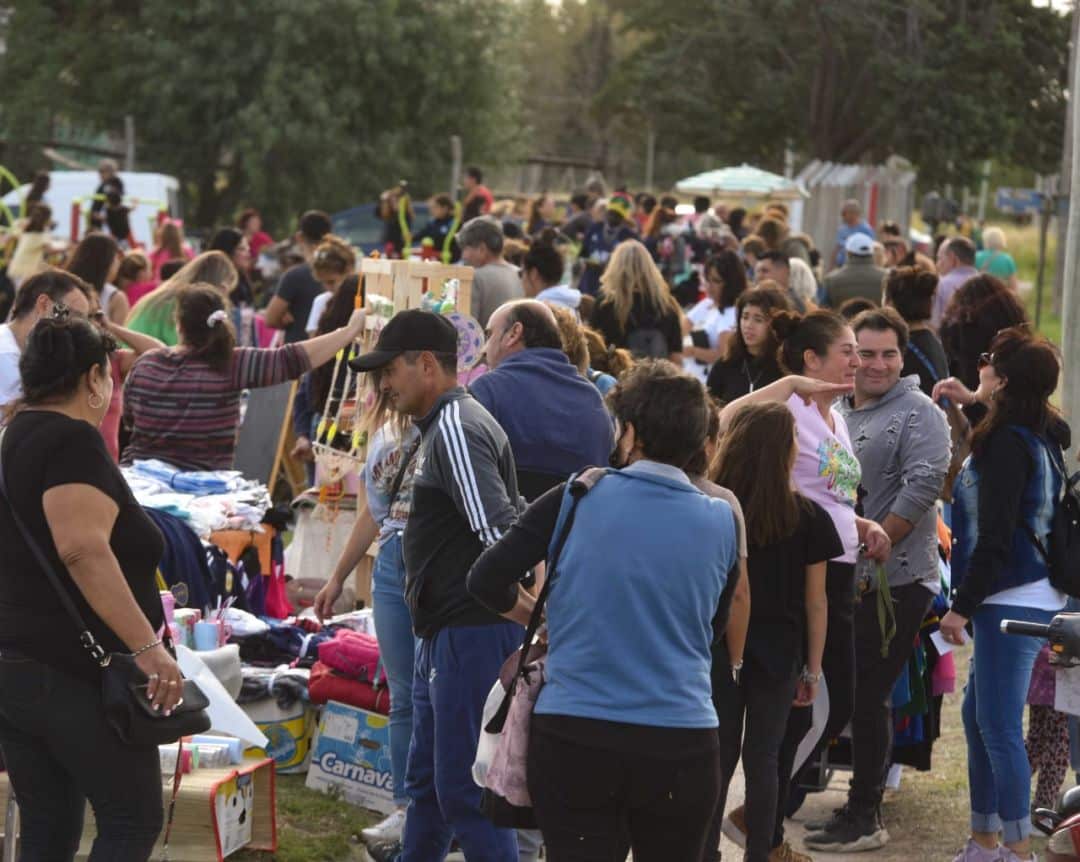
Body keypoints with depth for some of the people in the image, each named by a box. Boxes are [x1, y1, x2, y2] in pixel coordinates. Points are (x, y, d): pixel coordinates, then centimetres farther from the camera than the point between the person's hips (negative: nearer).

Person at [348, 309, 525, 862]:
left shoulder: (456, 427, -16)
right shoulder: (441, 426, 18)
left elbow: (501, 533, -25)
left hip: (471, 634, -11)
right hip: (444, 632, 11)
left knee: (463, 786, -7)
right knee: (426, 781, 18)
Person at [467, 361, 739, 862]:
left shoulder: (579, 498, -4)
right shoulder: (722, 523, 3)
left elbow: (487, 581, -3)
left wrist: (544, 620, 15)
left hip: (573, 739, -2)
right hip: (683, 744, 2)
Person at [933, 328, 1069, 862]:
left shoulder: (1007, 444, -16)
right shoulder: (1041, 434, 12)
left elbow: (994, 539, -19)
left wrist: (962, 608, -16)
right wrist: (974, 402, 42)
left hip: (1012, 601, -10)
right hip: (1028, 595, 10)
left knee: (998, 727, -7)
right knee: (978, 716, 16)